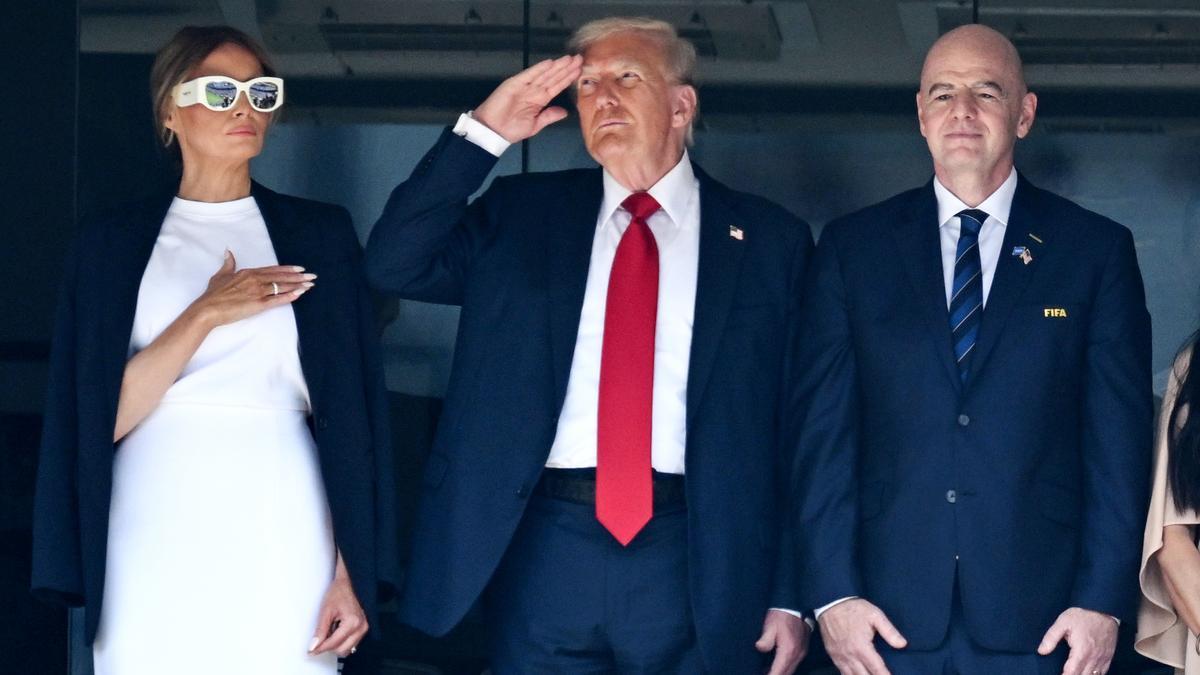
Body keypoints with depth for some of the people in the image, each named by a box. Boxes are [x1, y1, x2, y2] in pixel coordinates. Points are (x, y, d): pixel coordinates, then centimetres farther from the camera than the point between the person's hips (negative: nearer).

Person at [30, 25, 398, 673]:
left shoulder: (319, 233, 9)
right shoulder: (113, 241, 8)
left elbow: (350, 414, 5)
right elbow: (101, 418, -1)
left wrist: (353, 573, -3)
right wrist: (207, 314, -11)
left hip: (283, 540, 0)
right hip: (155, 543, 0)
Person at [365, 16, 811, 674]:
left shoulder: (769, 239, 7)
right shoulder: (521, 213, 13)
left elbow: (797, 426, 5)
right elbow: (394, 265, 1)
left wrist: (790, 596, 0)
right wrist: (482, 132, -4)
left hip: (695, 562, -1)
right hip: (545, 551, 1)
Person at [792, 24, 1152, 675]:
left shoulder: (1097, 249, 6)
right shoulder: (851, 248, 9)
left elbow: (1119, 440, 3)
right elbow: (822, 431, 4)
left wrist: (1104, 600, -5)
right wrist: (832, 594, -5)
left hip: (1040, 619, -1)